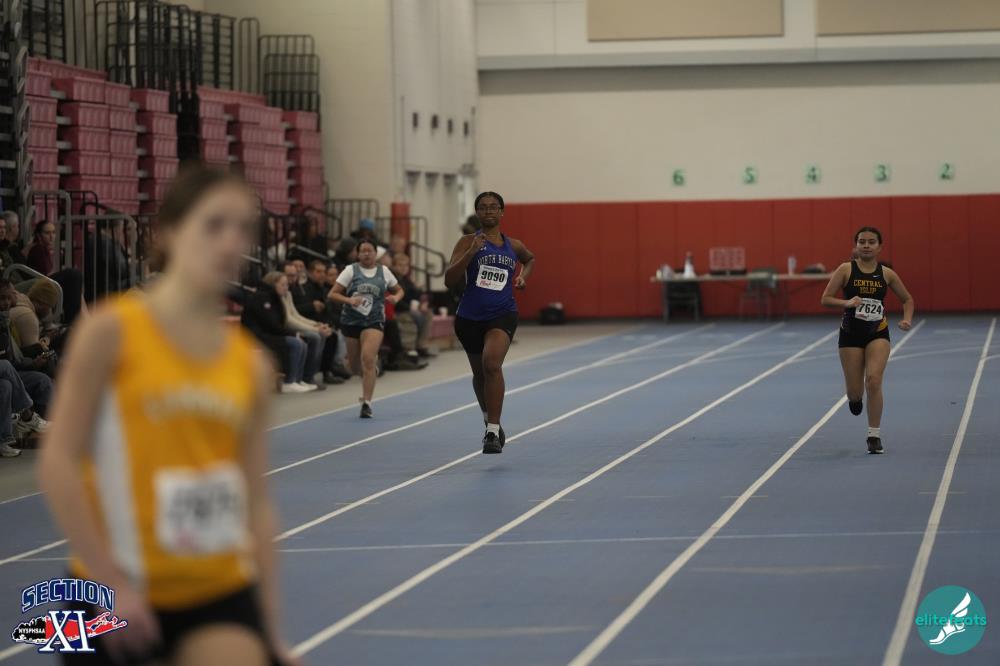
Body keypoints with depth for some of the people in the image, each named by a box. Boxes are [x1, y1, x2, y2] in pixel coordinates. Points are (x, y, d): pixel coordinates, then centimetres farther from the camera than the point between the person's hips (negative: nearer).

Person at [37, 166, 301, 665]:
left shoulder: (252, 365, 6)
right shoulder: (111, 333, -7)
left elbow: (256, 502, 9)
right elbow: (58, 463, -10)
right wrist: (110, 581, -15)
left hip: (219, 592, 3)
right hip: (117, 592, -3)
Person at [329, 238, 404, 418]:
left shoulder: (384, 271, 5)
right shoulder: (351, 270, 0)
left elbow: (398, 290, 19)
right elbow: (333, 294, -3)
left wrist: (395, 297, -5)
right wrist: (349, 300, -21)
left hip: (374, 321, -1)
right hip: (351, 321, 1)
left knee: (368, 359, -21)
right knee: (355, 365, 9)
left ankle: (367, 403, -21)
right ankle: (367, 389, 44)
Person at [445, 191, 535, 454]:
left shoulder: (513, 245, 7)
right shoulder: (468, 242, -2)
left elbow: (530, 259, 32)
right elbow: (450, 281, -12)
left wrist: (523, 276, 12)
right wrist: (471, 253, -22)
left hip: (503, 314, -1)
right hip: (470, 316, 1)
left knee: (492, 363, -26)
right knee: (479, 373, 17)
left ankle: (493, 432, -26)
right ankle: (490, 420, 46)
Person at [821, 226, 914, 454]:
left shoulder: (886, 273, 1)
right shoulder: (846, 270, -4)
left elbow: (907, 299, 13)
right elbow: (825, 299, -5)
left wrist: (907, 319, -5)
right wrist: (847, 303, -23)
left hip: (878, 333, 0)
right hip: (851, 334, 0)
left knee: (873, 381, -19)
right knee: (855, 392, 3)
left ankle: (874, 435, -8)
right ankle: (855, 398, 44)